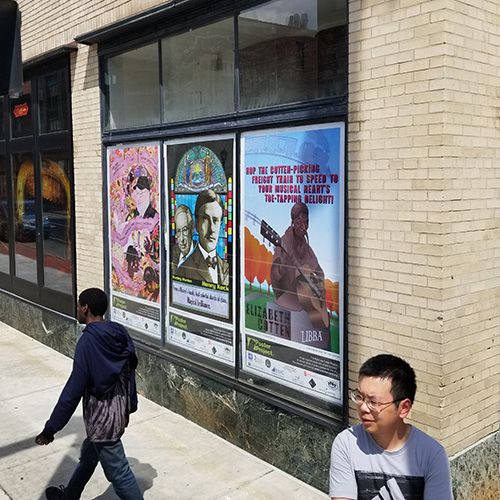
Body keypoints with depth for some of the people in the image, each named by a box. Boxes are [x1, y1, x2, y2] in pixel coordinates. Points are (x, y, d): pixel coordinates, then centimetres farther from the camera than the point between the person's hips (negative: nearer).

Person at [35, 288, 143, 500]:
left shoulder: (88, 342, -23)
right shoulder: (120, 333, -2)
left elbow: (74, 390, -23)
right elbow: (130, 371, 7)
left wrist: (50, 429, -15)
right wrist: (130, 405, 21)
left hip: (102, 418, -8)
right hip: (120, 410, 8)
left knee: (118, 471, 3)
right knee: (88, 454, 28)